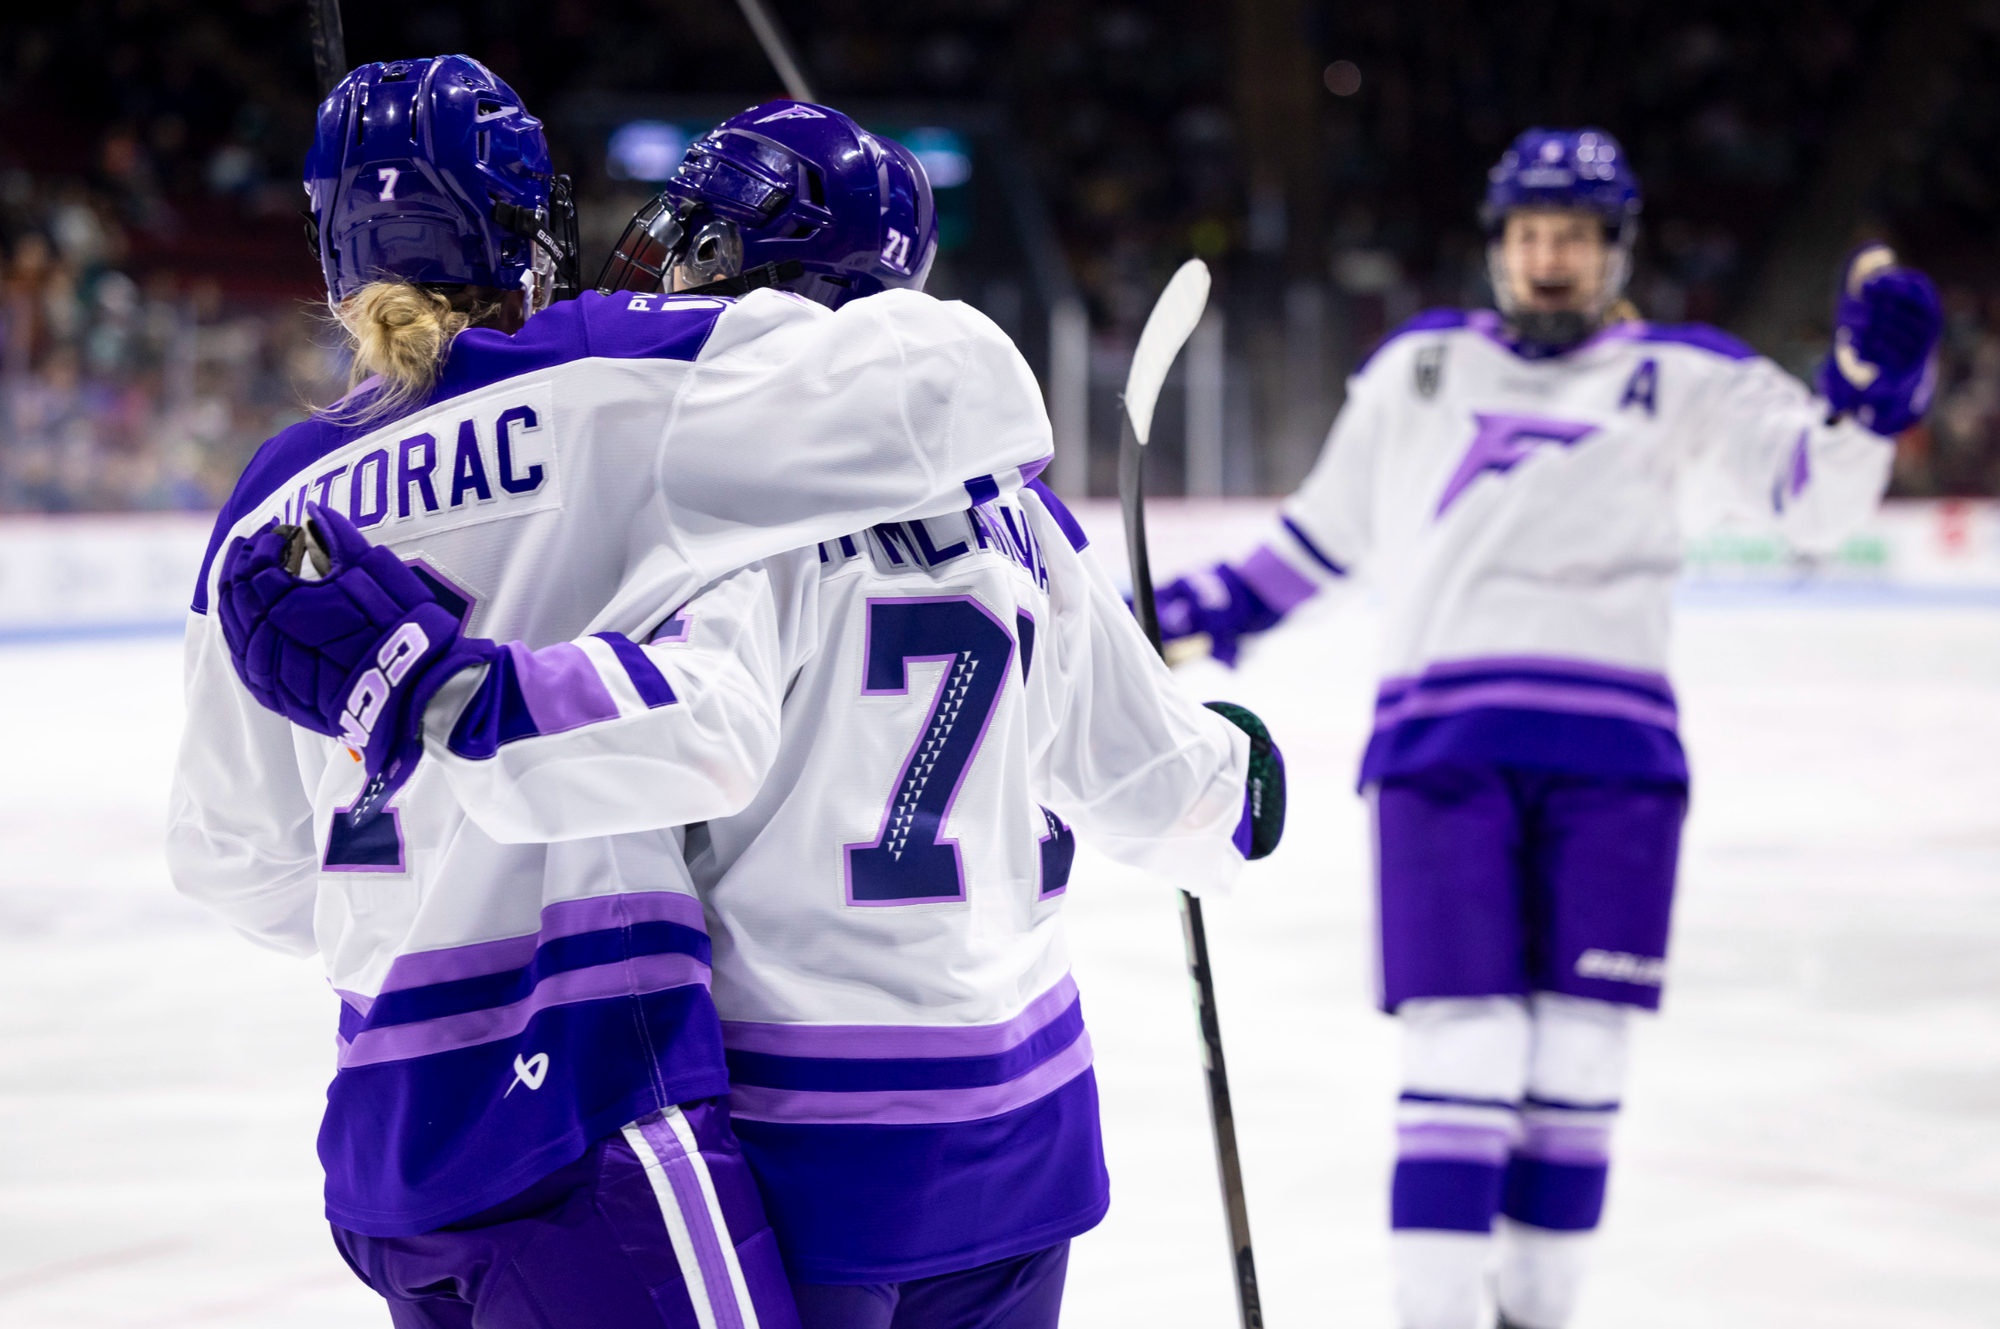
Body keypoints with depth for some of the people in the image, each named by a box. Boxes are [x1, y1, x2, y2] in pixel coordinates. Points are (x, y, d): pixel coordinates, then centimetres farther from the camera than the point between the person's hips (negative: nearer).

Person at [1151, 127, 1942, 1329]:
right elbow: (1327, 534, 26)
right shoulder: (1418, 366, 17)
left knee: (1579, 1053, 3)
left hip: (1612, 751, 0)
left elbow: (1817, 499, 2)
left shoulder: (1685, 377, 11)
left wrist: (1872, 385, -14)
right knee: (1463, 1045, -9)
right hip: (1442, 735, 0)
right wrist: (1206, 610, 20)